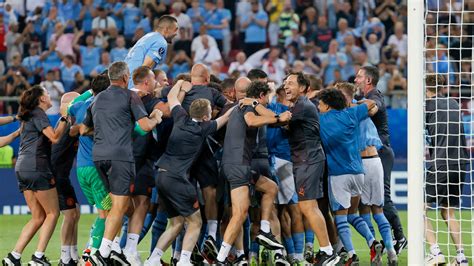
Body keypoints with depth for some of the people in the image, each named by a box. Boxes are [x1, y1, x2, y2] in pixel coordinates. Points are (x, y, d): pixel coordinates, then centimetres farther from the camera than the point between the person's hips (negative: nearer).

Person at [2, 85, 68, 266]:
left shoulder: (29, 117, 23)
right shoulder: (38, 114, -5)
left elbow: (48, 140, 27)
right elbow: (55, 137, -16)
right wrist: (64, 119, -5)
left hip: (22, 169, 9)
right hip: (36, 168, -9)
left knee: (38, 217, 9)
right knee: (52, 213, -3)